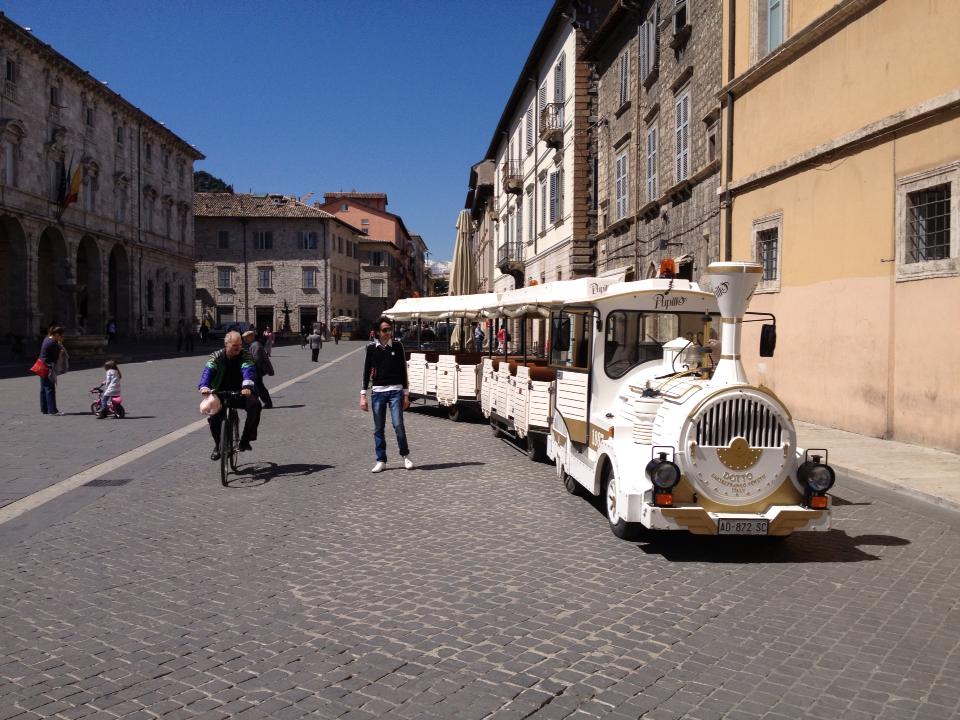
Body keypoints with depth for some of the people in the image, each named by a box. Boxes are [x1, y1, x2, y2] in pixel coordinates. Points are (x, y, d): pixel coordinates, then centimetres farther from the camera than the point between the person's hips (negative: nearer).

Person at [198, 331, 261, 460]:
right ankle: (218, 446, 4)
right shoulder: (216, 356, -3)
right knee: (214, 417, -24)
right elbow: (208, 371, -21)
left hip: (240, 393, 0)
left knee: (254, 404, -31)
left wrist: (247, 385, -47)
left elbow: (248, 370, -25)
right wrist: (204, 386, -43)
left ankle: (245, 440, -18)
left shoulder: (245, 356, -5)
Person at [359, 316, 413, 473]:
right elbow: (367, 372, 5)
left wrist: (406, 394, 4)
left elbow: (403, 370, 6)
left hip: (395, 391, -1)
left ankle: (405, 455, 9)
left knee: (398, 424, -10)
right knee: (378, 428, 4)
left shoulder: (397, 346, 2)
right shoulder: (372, 348, 3)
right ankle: (381, 460, 14)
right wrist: (363, 395, 0)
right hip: (377, 391, 1)